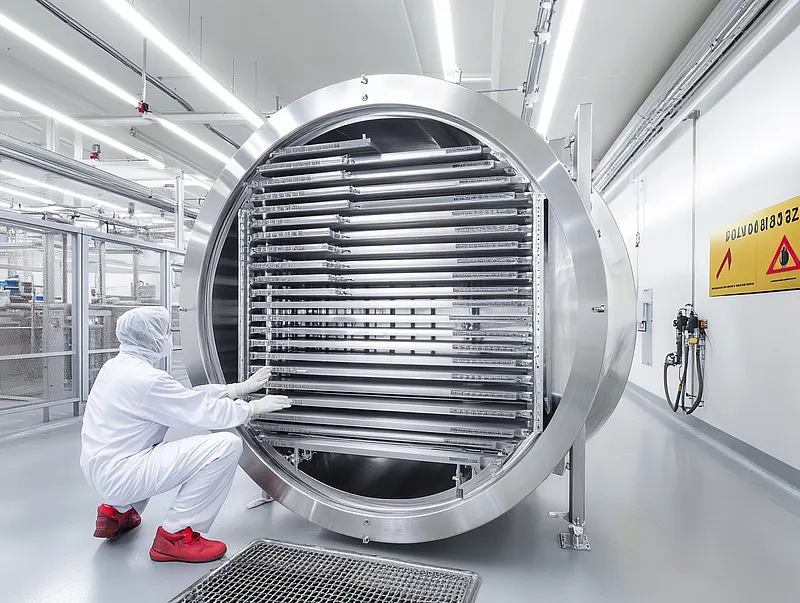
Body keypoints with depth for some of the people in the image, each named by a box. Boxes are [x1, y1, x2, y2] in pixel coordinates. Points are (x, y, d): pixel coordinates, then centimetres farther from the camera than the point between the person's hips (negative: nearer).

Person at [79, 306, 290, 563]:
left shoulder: (118, 365, 7)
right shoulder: (146, 378, -23)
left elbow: (188, 396, 10)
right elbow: (205, 412, -17)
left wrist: (239, 388, 9)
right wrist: (254, 407, -2)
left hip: (97, 470, 10)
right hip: (119, 477, -10)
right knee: (227, 445, -18)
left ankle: (117, 511, 29)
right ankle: (176, 535, -5)